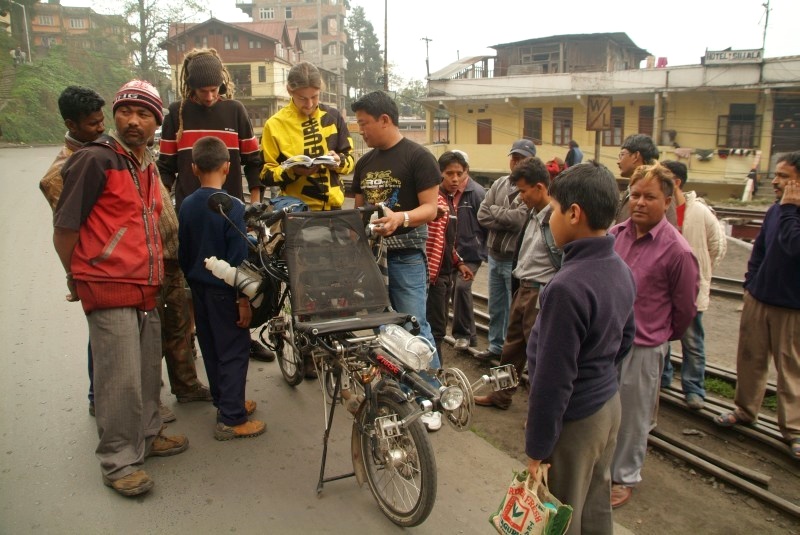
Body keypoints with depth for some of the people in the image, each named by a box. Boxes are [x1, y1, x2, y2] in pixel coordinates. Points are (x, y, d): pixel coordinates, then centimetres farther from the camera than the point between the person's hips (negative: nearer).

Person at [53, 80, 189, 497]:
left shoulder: (148, 166, 14)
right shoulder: (95, 160, -11)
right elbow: (64, 227, -8)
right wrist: (79, 279, 0)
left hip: (145, 287, 8)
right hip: (109, 289, -7)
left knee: (148, 369, 16)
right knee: (120, 377, -3)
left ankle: (147, 436, 33)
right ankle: (118, 461, 11)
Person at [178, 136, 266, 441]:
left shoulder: (186, 206, 2)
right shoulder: (232, 206, -18)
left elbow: (183, 253, 9)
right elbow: (238, 258, -20)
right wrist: (243, 298, -15)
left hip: (199, 289, 7)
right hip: (223, 290, -7)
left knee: (211, 348, 18)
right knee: (234, 351, 1)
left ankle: (225, 402, 33)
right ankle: (231, 420, 3)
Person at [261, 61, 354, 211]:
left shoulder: (333, 116, 3)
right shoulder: (275, 124, -4)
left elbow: (349, 159, 8)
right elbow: (266, 174, -2)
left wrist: (339, 162, -13)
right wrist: (293, 171, -19)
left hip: (332, 205, 3)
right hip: (296, 209, -2)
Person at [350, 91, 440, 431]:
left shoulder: (417, 157, -8)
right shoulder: (364, 163, 14)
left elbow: (430, 208, -13)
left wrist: (401, 218, -31)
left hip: (406, 256, -7)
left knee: (414, 327, -7)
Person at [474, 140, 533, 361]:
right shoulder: (499, 183, 8)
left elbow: (520, 218, -23)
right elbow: (482, 214, 1)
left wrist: (494, 210, -8)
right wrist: (507, 222, -13)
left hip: (517, 259, -7)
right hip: (495, 255, 7)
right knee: (495, 307, 19)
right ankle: (495, 345, 34)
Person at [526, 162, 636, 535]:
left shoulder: (567, 288, -29)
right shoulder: (622, 271, 0)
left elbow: (553, 379, -25)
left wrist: (537, 448, -15)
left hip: (575, 420, -8)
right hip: (609, 404, 8)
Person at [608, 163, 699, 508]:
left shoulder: (677, 251, -17)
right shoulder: (616, 234, -3)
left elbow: (685, 308, -4)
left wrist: (663, 337, 10)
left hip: (643, 348, -5)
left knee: (633, 417, 12)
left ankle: (625, 478, 33)